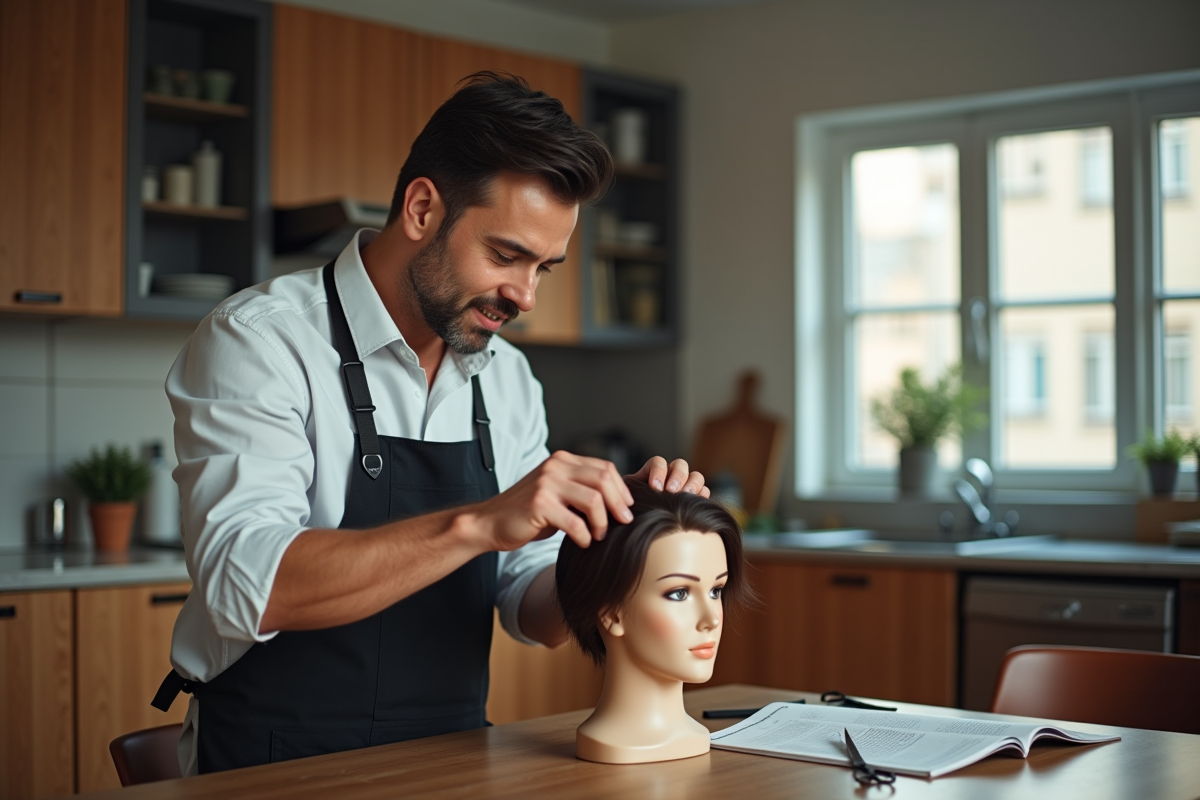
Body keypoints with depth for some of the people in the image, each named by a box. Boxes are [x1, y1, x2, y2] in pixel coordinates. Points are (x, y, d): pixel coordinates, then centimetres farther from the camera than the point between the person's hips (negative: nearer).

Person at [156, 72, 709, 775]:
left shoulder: (508, 378, 9)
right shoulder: (259, 340, -9)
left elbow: (534, 612, 11)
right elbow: (244, 584, -22)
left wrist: (614, 539, -9)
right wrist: (479, 523, -29)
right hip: (274, 770, -4)